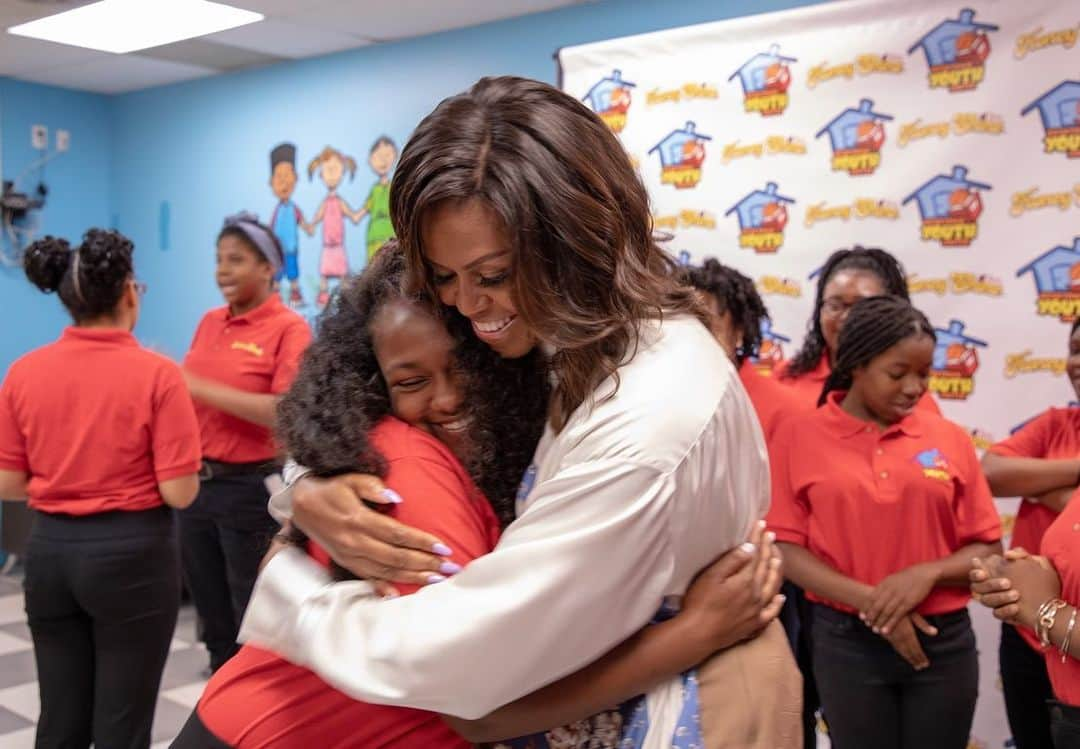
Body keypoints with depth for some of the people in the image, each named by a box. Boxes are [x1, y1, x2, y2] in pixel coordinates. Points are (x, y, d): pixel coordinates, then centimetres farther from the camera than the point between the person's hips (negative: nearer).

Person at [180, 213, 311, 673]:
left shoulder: (289, 328, -10)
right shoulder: (209, 322, 9)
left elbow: (285, 413, -19)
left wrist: (198, 387, -19)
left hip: (251, 488, -6)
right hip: (197, 482, 6)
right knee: (213, 619, 18)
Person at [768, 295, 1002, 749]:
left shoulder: (950, 439, 1)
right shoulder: (800, 436, -4)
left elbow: (988, 549, 3)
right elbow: (785, 548, -6)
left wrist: (928, 573, -16)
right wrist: (868, 601, -17)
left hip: (944, 642, 2)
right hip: (846, 642, -1)